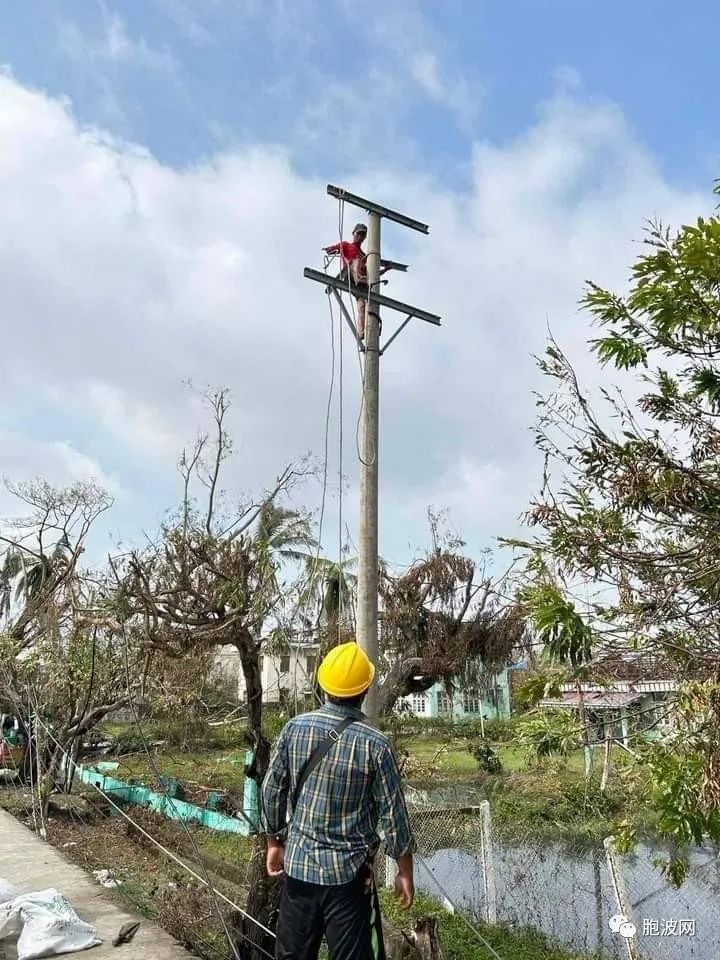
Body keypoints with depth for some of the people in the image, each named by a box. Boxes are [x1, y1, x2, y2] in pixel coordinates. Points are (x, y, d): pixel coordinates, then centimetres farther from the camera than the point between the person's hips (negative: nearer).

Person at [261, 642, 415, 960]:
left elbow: (271, 792, 1)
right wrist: (405, 872, 3)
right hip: (348, 873, -3)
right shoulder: (375, 744, -15)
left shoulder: (294, 728, -7)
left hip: (298, 866, 3)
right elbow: (393, 814, -10)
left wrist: (275, 843, 16)